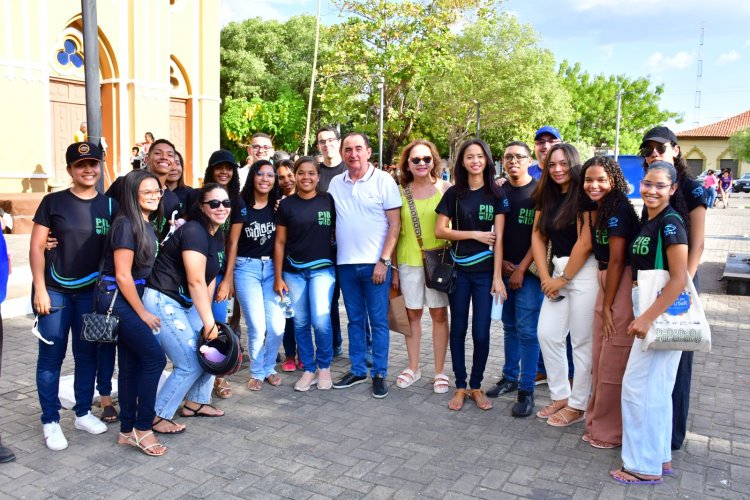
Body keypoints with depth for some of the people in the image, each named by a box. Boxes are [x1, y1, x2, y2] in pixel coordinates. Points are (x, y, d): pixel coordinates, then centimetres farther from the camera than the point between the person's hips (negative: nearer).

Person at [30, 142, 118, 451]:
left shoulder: (109, 205, 4)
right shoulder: (53, 202, -4)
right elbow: (36, 247, -5)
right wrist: (40, 289, -10)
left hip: (92, 292, 3)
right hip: (55, 291, -2)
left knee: (88, 354, 11)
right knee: (51, 357, 4)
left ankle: (83, 413, 26)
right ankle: (50, 421, 16)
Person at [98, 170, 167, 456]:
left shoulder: (147, 225, 9)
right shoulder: (126, 225, -16)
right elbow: (122, 276, -17)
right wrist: (143, 313, -12)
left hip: (132, 297, 8)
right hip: (116, 298, -8)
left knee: (131, 363, 11)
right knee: (155, 358, -9)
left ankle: (128, 431, 20)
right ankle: (142, 428, 4)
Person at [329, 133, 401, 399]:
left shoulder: (383, 180, -4)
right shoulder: (336, 183, 8)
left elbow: (394, 224, -6)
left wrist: (384, 261, -11)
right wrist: (331, 254, 3)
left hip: (375, 263, -4)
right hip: (345, 264, 4)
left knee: (378, 321, 2)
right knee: (355, 320, 13)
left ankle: (379, 374, 13)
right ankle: (357, 370, 25)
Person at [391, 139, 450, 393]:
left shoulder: (445, 188, -1)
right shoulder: (401, 192, 3)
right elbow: (395, 231, 6)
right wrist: (393, 267, 4)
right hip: (408, 260, 2)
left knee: (439, 314, 4)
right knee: (412, 313, 9)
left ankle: (440, 371, 16)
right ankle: (413, 367, 24)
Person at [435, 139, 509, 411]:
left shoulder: (496, 193, 2)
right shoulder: (453, 193, 4)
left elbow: (498, 237, -4)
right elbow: (440, 230, -1)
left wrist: (497, 276, -9)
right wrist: (475, 234, -8)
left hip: (485, 271, -1)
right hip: (458, 270, 1)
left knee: (481, 332, -1)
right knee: (458, 329, 6)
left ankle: (476, 386, 18)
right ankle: (460, 386, 19)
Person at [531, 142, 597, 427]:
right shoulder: (547, 197, 12)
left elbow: (585, 243, -16)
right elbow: (538, 237, 9)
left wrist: (563, 279, -9)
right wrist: (546, 277, -2)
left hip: (584, 272, -7)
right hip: (558, 271, 7)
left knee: (581, 340, 1)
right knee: (547, 334, 8)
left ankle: (577, 406, 15)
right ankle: (560, 395, 23)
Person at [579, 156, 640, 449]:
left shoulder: (618, 210, -16)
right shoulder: (595, 209, 11)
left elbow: (617, 260, -15)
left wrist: (607, 305, -12)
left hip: (624, 286, -9)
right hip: (606, 282, 9)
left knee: (613, 362, -1)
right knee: (600, 359, 14)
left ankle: (610, 430, 14)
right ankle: (598, 420, 29)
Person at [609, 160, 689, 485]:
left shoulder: (670, 223, -15)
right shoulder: (648, 221, 11)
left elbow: (679, 279, -22)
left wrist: (647, 318, -24)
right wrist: (643, 314, 11)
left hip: (662, 314, -9)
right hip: (648, 311, 9)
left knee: (638, 385, -3)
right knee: (655, 388, 16)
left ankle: (645, 466, 10)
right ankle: (660, 457, 29)